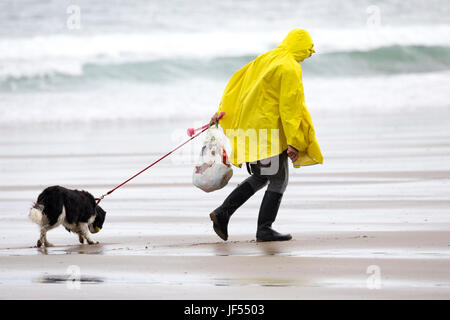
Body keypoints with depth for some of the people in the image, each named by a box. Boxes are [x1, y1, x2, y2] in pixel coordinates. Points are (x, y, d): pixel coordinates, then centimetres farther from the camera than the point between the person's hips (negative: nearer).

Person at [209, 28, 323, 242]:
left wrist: (221, 112, 21)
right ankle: (264, 229, -1)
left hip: (249, 128, 9)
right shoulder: (290, 68, -12)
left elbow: (237, 82, 16)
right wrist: (293, 142, -19)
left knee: (261, 177, 18)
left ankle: (223, 213, 12)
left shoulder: (265, 59, 14)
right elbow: (289, 106, -18)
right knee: (279, 179, 0)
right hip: (269, 131, -9)